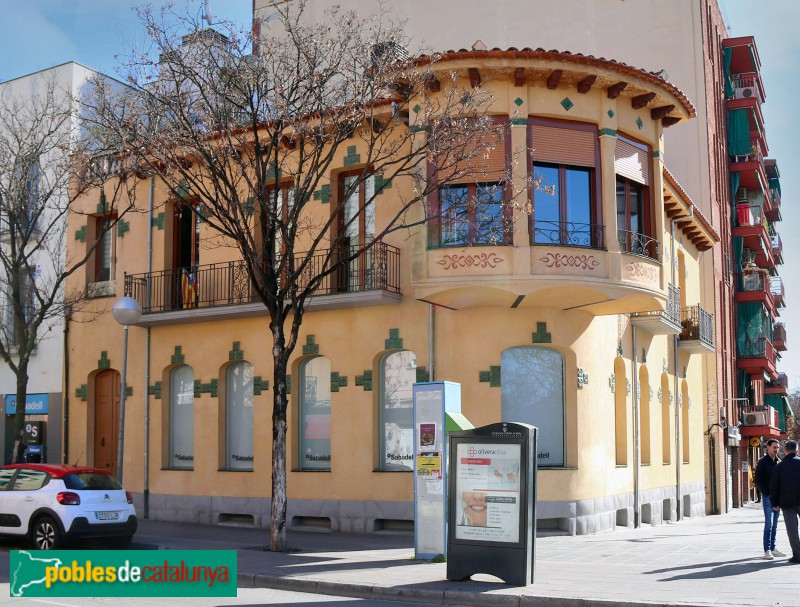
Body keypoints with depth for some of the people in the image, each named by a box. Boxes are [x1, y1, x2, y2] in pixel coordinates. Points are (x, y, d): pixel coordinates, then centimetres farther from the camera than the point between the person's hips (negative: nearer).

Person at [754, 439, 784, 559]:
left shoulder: (778, 462, 12)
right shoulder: (762, 462, -5)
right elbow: (757, 480, -6)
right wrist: (767, 493, -12)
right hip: (768, 497, -5)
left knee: (774, 525, 9)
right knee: (769, 524, -8)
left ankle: (772, 548, 15)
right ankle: (767, 550, -6)